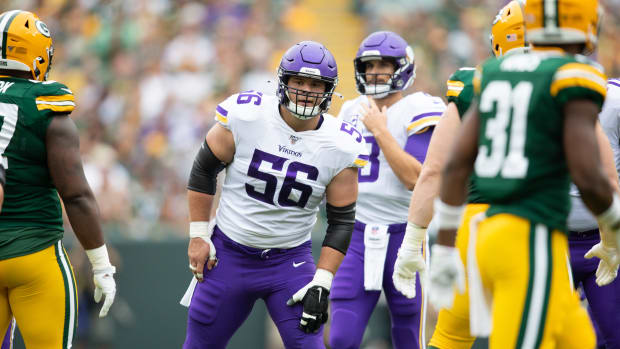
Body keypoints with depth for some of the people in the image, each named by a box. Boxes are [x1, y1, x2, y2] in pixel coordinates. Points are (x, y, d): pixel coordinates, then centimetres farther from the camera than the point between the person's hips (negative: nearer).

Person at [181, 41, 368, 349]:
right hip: (229, 254, 0)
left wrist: (321, 284, -10)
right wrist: (198, 236, -1)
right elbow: (204, 170, 0)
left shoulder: (340, 147, -10)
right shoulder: (245, 117, -13)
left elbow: (341, 222, -3)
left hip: (290, 261, 0)